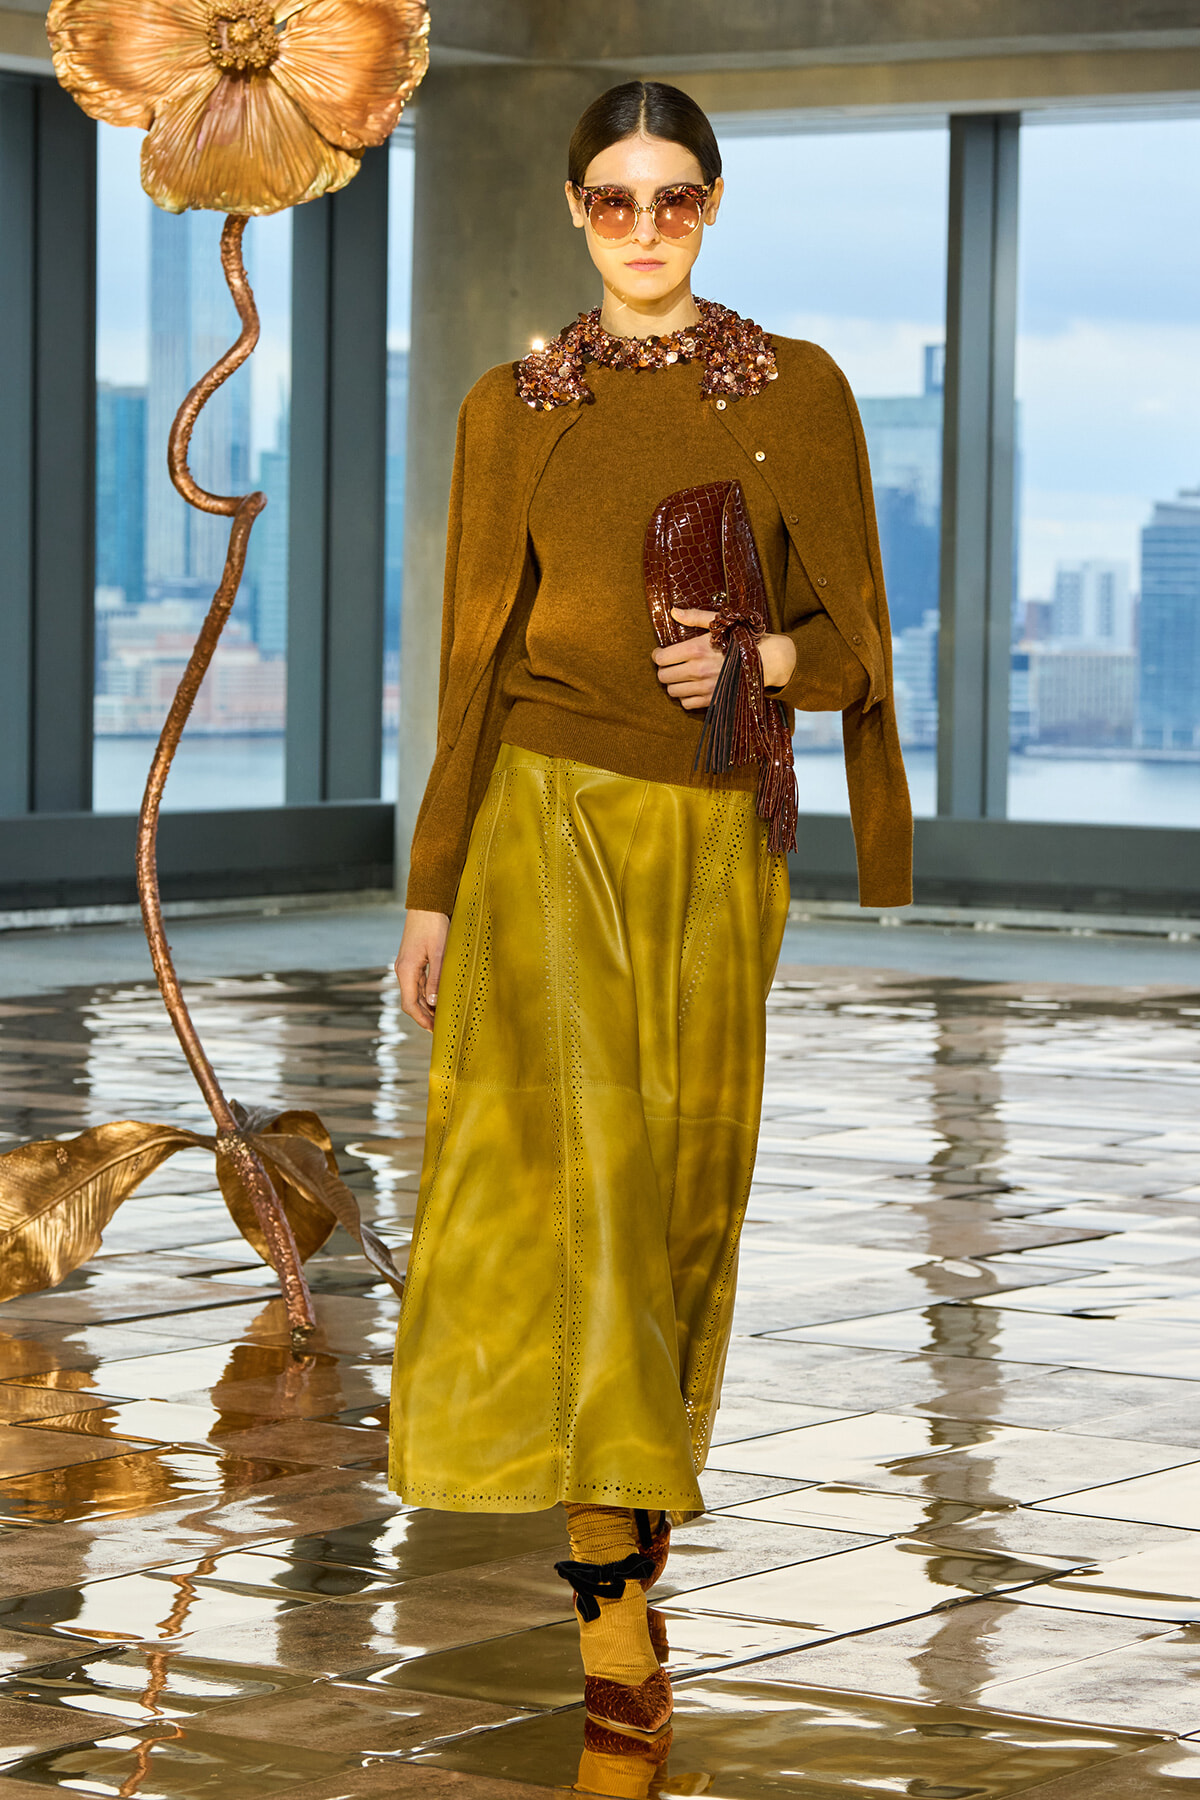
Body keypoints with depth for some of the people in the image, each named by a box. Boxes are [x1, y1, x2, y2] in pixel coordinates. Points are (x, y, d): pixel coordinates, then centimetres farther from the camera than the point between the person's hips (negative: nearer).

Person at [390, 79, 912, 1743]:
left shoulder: (798, 391, 6)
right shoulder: (513, 408, 6)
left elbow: (857, 634, 6)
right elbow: (473, 658, 7)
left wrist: (769, 656, -16)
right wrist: (433, 887, 4)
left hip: (722, 836, 2)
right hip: (550, 814, -1)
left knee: (687, 1170, 4)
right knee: (577, 1152, -14)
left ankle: (640, 1487, 24)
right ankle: (608, 1581, -16)